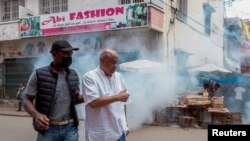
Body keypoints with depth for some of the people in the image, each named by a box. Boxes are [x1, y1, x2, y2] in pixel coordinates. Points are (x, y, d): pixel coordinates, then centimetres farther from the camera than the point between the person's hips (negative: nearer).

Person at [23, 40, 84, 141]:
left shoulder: (73, 75, 6)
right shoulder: (39, 75, -6)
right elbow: (27, 101, -4)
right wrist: (36, 114, -23)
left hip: (70, 128, 3)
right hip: (48, 129, -3)